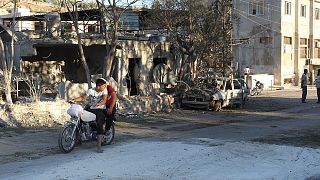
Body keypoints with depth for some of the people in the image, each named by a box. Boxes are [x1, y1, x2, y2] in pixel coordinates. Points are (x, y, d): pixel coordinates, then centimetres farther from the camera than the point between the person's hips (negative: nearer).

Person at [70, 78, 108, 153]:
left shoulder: (104, 90, -9)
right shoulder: (91, 91, -9)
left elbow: (104, 100, -19)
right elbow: (83, 97, -2)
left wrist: (98, 104, -39)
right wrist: (73, 100, -14)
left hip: (100, 109, -3)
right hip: (90, 108, 3)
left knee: (99, 125, -17)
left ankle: (98, 146, -19)